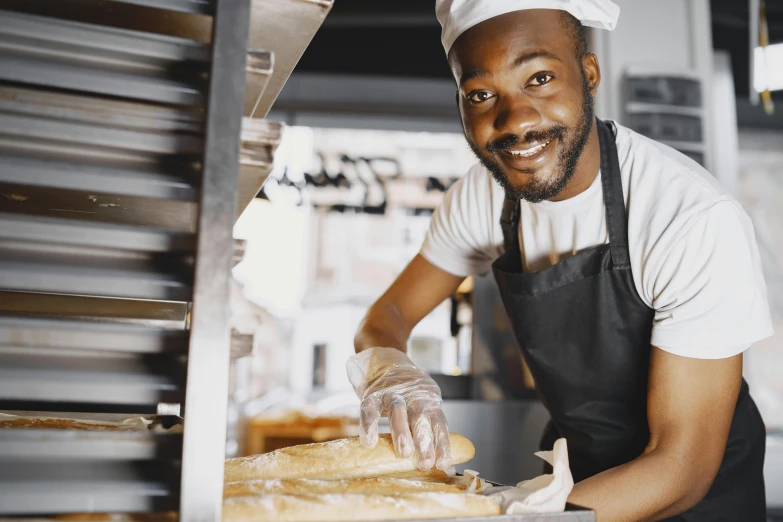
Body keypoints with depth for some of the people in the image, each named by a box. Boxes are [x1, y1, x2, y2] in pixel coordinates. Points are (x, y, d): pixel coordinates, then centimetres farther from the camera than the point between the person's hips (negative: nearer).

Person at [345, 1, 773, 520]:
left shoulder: (698, 222, -30)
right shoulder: (484, 192, -14)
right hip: (573, 455, 4)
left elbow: (682, 469, -27)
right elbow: (390, 312, -5)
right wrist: (386, 370, -28)